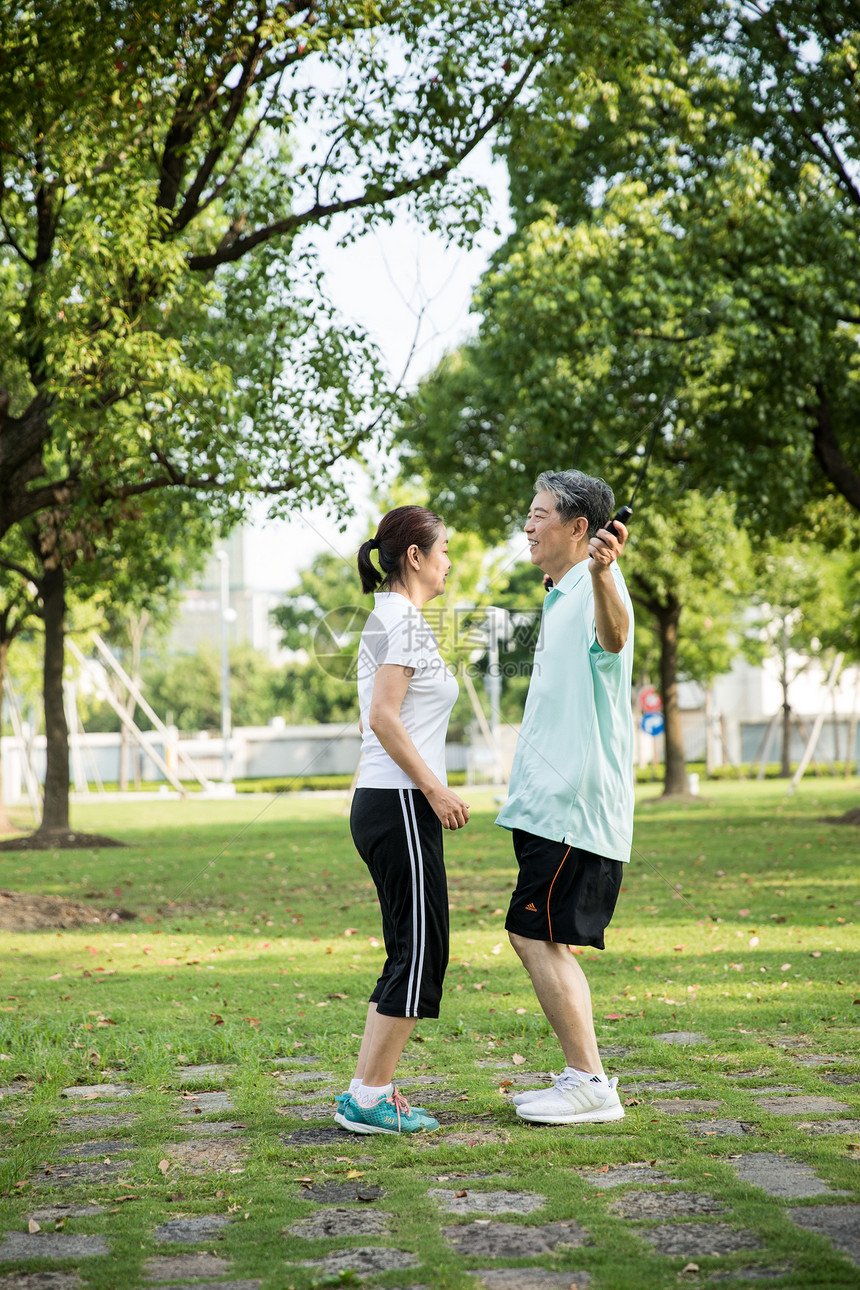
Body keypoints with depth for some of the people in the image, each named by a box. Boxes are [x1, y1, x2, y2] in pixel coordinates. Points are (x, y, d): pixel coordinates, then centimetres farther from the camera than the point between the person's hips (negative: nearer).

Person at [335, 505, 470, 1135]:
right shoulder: (404, 619, -11)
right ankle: (369, 1097, -4)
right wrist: (435, 786, -17)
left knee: (412, 954, 11)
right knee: (421, 952, -7)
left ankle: (368, 1093, 12)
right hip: (400, 805, -10)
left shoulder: (393, 618, 20)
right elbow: (384, 716, -20)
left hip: (385, 804, 10)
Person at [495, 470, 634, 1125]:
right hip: (551, 801, 11)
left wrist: (602, 574, -60)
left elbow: (615, 633, -42)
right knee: (542, 937, 13)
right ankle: (586, 1079, 19)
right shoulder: (560, 598, 20)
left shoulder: (596, 591, -15)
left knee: (536, 935, -11)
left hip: (576, 802, -11)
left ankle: (590, 1084, -6)